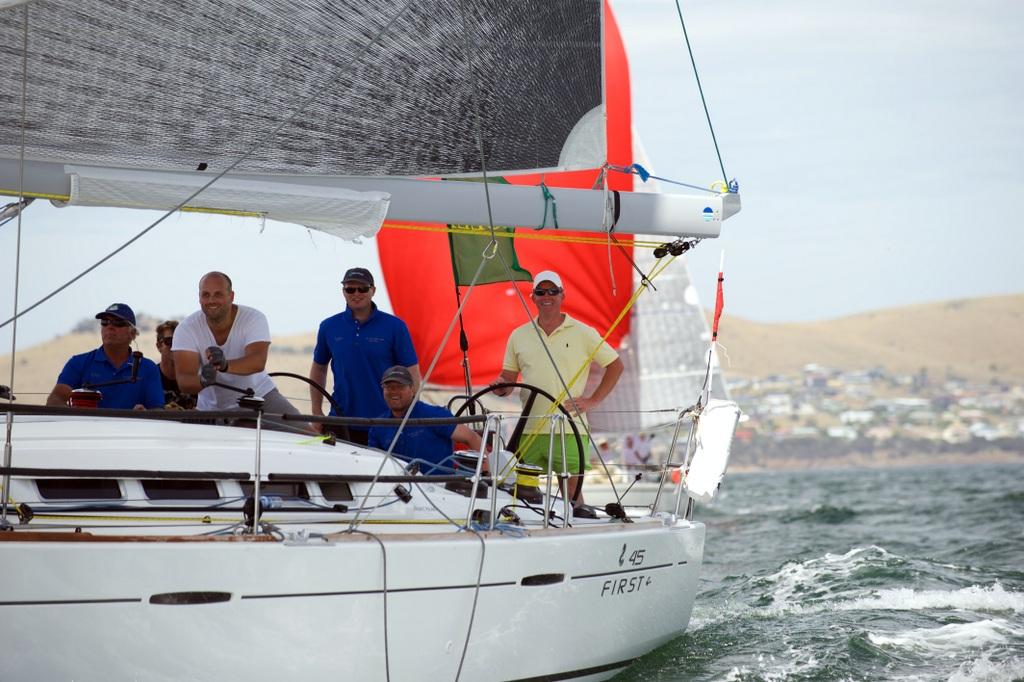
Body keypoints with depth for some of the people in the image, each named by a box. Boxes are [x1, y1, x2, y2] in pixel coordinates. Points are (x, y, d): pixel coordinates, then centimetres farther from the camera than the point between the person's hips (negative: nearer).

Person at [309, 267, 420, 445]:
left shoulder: (394, 327, -2)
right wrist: (317, 411, 11)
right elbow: (318, 368, 18)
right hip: (341, 423, 2)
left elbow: (412, 373, -1)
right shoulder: (329, 327, 6)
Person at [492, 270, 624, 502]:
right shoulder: (518, 336, 12)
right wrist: (501, 386, -9)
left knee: (572, 491, -5)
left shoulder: (583, 333, 5)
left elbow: (615, 366, 10)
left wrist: (593, 400, 1)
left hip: (569, 430, -2)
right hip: (529, 430, 3)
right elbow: (507, 378, 16)